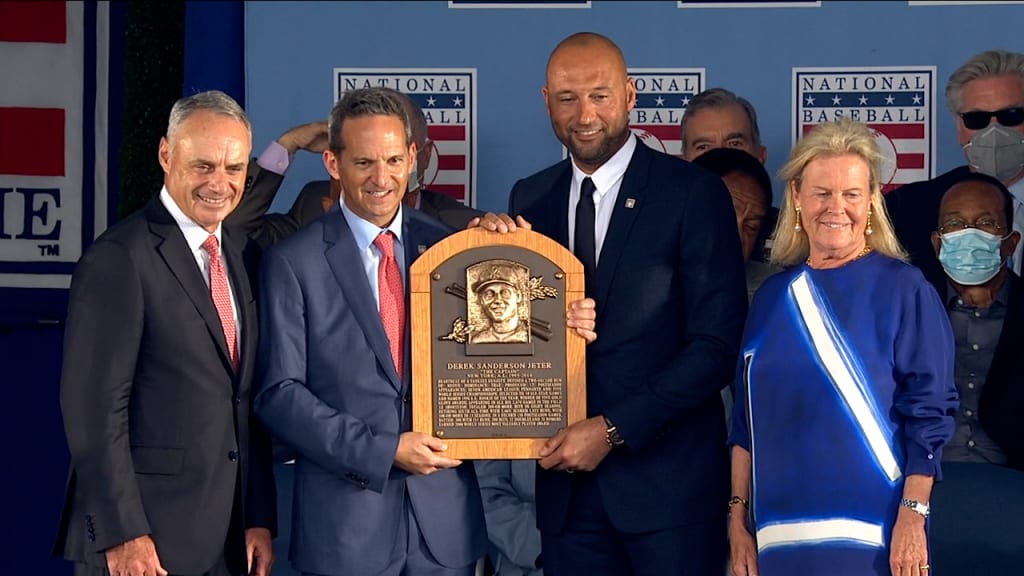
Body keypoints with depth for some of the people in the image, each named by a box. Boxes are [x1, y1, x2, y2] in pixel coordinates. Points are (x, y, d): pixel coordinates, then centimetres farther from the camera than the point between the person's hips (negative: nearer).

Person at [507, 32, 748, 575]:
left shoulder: (694, 194, -6)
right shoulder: (529, 199, 9)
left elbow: (716, 346, -10)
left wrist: (612, 429, -14)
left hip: (667, 481, -4)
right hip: (566, 481, 4)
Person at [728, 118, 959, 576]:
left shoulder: (904, 289, -3)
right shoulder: (773, 297, 10)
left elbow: (929, 412, -7)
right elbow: (747, 420, 11)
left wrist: (912, 518, -14)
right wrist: (738, 519, 7)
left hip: (871, 534, -4)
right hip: (782, 532, 4)